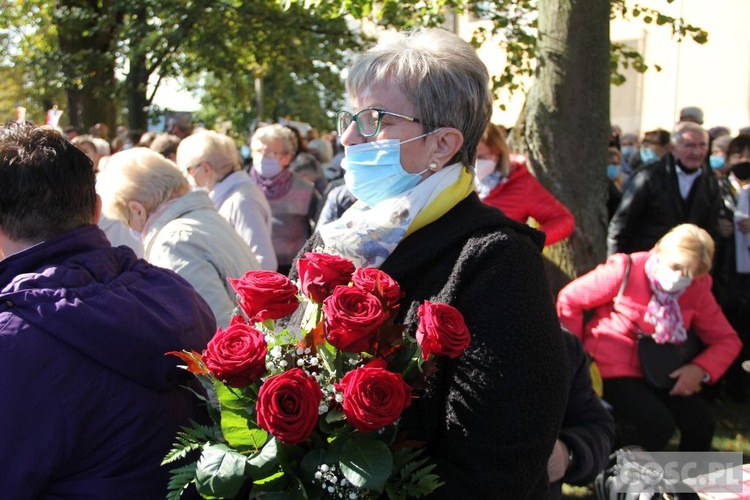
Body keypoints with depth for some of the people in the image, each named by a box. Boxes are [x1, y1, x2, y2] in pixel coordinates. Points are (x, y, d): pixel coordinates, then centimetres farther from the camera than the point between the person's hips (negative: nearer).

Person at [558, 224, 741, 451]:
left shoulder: (698, 290, 0)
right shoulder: (626, 270, -13)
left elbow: (727, 339, 6)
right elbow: (568, 299, -8)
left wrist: (700, 369, -14)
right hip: (615, 368, -5)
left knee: (701, 425, -16)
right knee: (659, 423, -26)